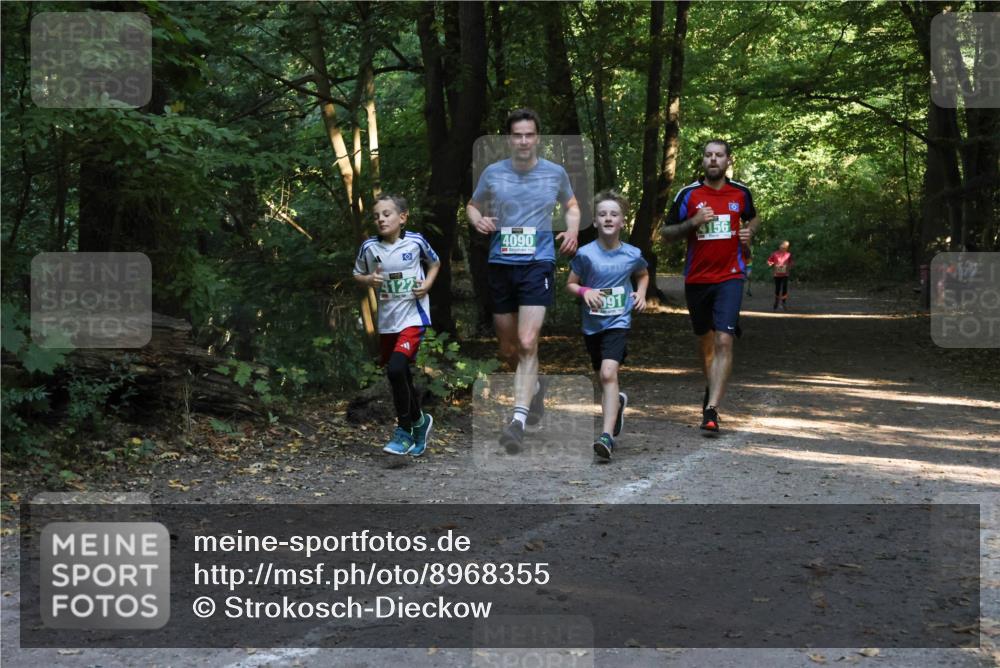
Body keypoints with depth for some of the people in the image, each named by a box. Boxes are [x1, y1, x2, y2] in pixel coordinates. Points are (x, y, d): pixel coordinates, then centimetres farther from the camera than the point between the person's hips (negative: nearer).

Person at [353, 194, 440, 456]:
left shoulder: (416, 242, -6)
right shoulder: (369, 247, -2)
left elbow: (434, 262, 12)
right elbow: (357, 274, 13)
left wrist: (427, 283, -5)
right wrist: (369, 280, -9)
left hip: (413, 317, -4)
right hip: (386, 321, 4)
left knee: (396, 369, -21)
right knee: (401, 376, 13)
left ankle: (404, 431, -6)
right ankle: (419, 420, 38)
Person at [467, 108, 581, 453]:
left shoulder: (555, 173, 3)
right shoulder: (492, 173, 3)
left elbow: (571, 205, 21)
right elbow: (473, 205, 17)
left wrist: (572, 231, 1)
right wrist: (477, 219, -6)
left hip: (538, 264, -2)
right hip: (500, 265, 2)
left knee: (527, 344, -18)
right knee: (508, 349, 11)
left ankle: (519, 421, -18)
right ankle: (534, 386, 42)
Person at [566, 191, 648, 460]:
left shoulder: (632, 255, -4)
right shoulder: (585, 254, -9)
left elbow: (643, 275, 19)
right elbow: (570, 284, 3)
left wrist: (641, 294, 1)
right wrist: (585, 291, -17)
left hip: (618, 321, -2)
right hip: (592, 323, 2)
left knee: (609, 373, -21)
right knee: (602, 376, 18)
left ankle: (607, 436, -25)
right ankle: (617, 402, 53)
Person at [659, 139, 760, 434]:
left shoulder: (741, 193, 4)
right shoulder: (688, 194, -1)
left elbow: (753, 218, 24)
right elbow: (665, 231, 2)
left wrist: (749, 232, 2)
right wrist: (692, 223, -15)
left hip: (730, 277, -1)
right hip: (696, 278, 1)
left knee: (724, 340, -15)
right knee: (705, 339, 16)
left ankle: (711, 409, -19)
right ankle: (712, 387, 42)